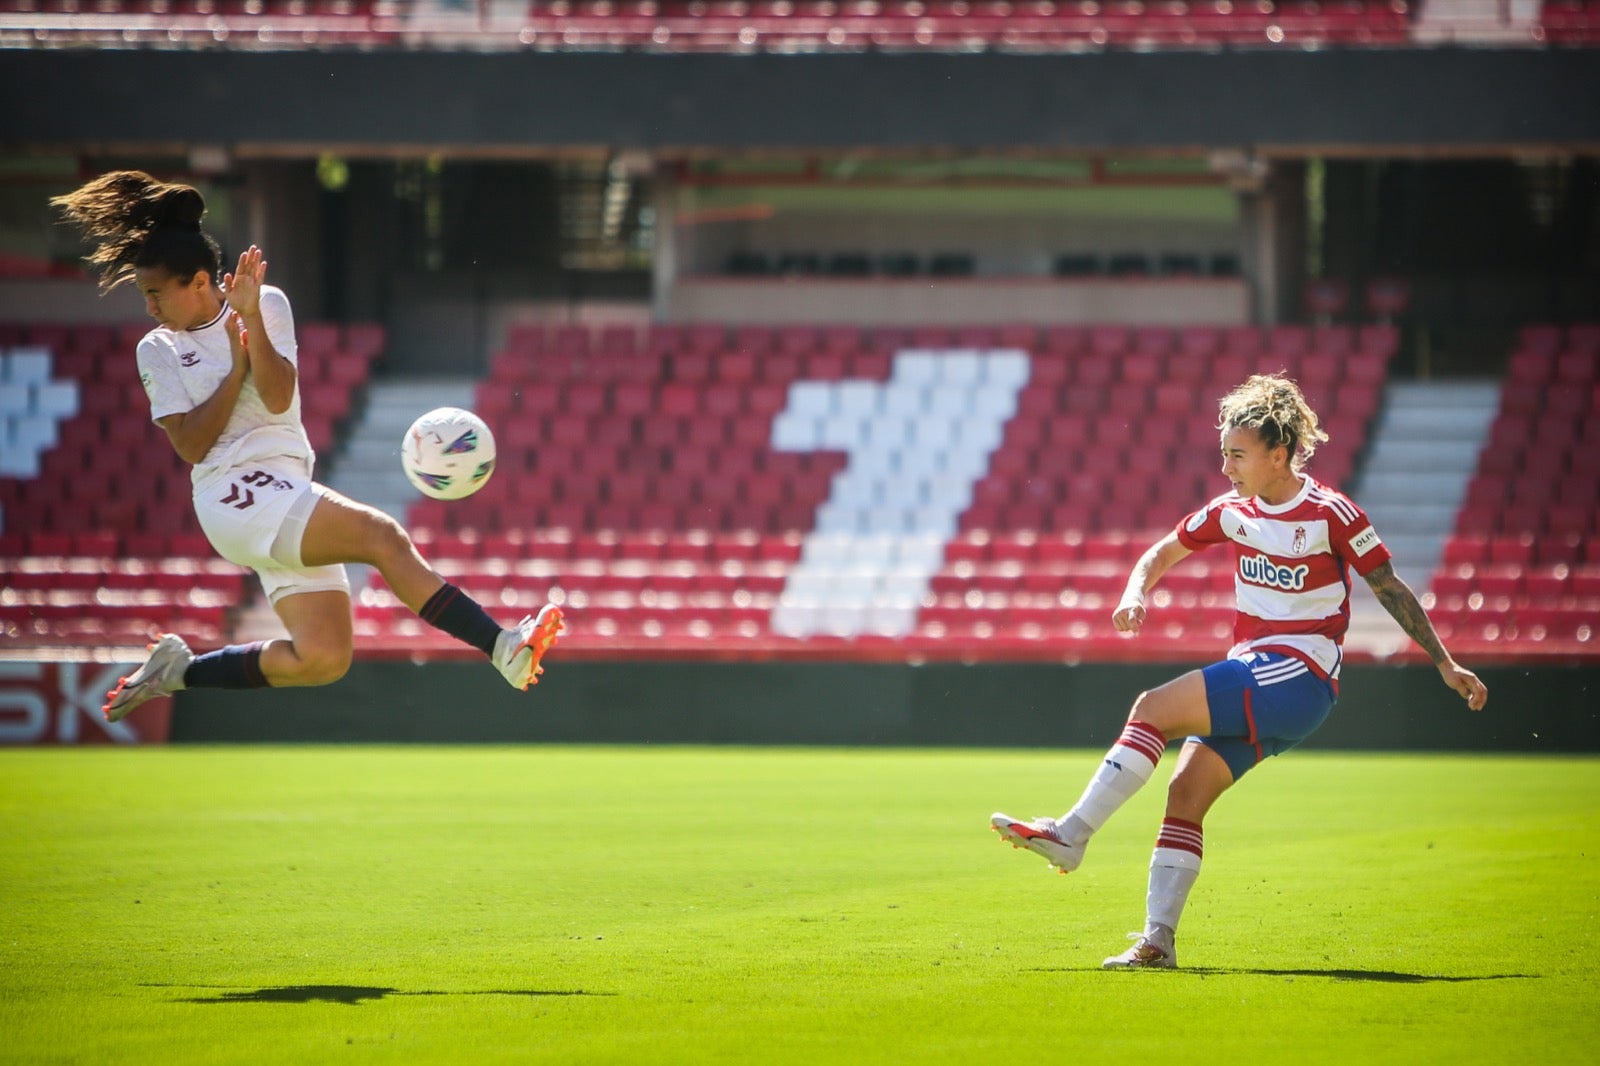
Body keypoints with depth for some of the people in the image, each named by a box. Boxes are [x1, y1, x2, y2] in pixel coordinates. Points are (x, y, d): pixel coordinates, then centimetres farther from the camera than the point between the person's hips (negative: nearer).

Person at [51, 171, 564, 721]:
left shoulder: (268, 305, 10)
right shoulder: (158, 352, 7)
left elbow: (278, 398, -5)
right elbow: (192, 446, -4)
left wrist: (251, 318, -15)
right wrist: (237, 366, -8)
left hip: (289, 499, 5)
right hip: (235, 496, -5)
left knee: (323, 660, -3)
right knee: (384, 537, -25)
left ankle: (180, 670, 14)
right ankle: (503, 647, -34)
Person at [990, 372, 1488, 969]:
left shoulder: (1330, 514, -8)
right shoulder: (1233, 511, 10)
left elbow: (1389, 589, -2)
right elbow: (1163, 553, 21)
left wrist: (1445, 664, -1)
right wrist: (1136, 593, -2)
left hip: (1298, 677, -7)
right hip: (1251, 677, 7)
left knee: (1155, 708, -21)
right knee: (1187, 791, -8)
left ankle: (1070, 835, -22)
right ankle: (1158, 942, -10)